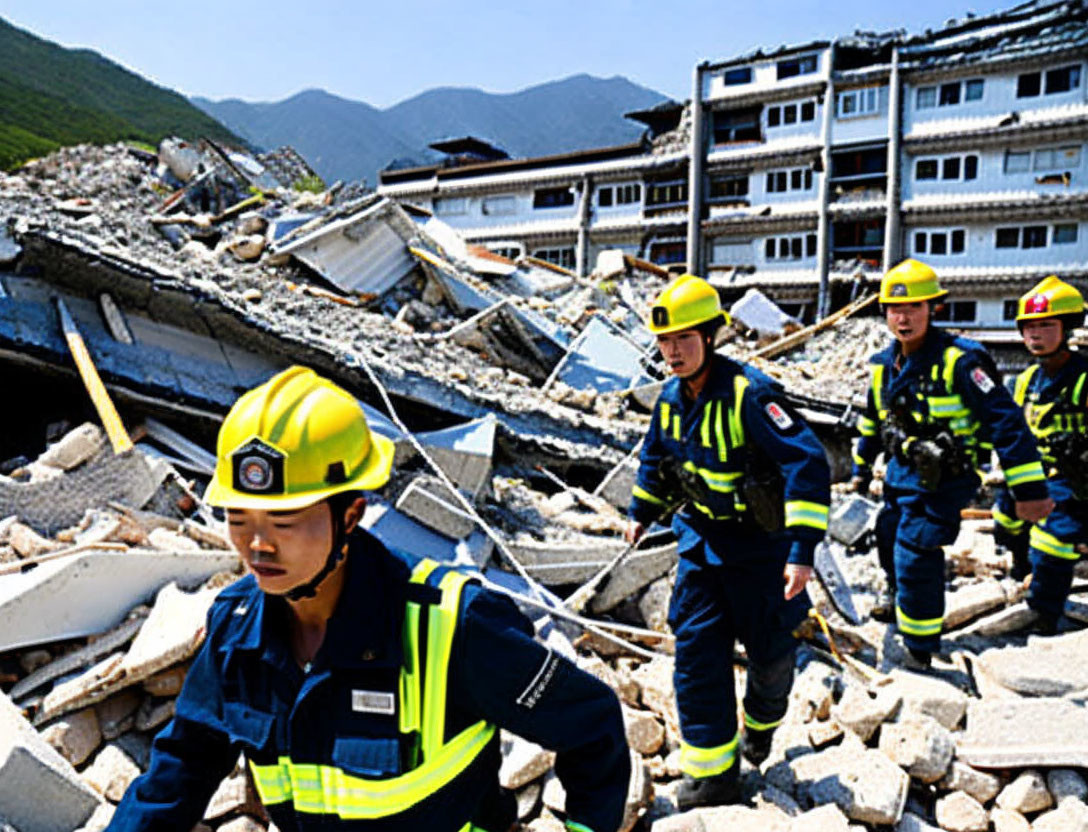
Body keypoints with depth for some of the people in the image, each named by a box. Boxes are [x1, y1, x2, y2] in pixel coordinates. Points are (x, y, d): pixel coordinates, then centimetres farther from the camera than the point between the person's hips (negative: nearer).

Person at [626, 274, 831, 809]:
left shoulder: (749, 393, -24)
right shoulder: (671, 399, -2)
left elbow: (808, 464, -28)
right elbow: (656, 459, 18)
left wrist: (802, 549, -31)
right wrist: (641, 513, 23)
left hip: (760, 543, -5)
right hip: (701, 539, 5)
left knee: (770, 651, 12)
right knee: (696, 654, 1)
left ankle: (761, 722, 46)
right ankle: (711, 778, 15)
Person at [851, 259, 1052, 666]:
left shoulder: (959, 360, -22)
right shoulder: (884, 364, 1)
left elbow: (1006, 422, -23)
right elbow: (873, 419, 16)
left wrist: (1029, 489, -25)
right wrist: (861, 468, 25)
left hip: (943, 480, -7)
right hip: (901, 471, 8)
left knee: (915, 557, -10)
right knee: (889, 536, 24)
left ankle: (919, 648, 10)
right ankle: (898, 595, 55)